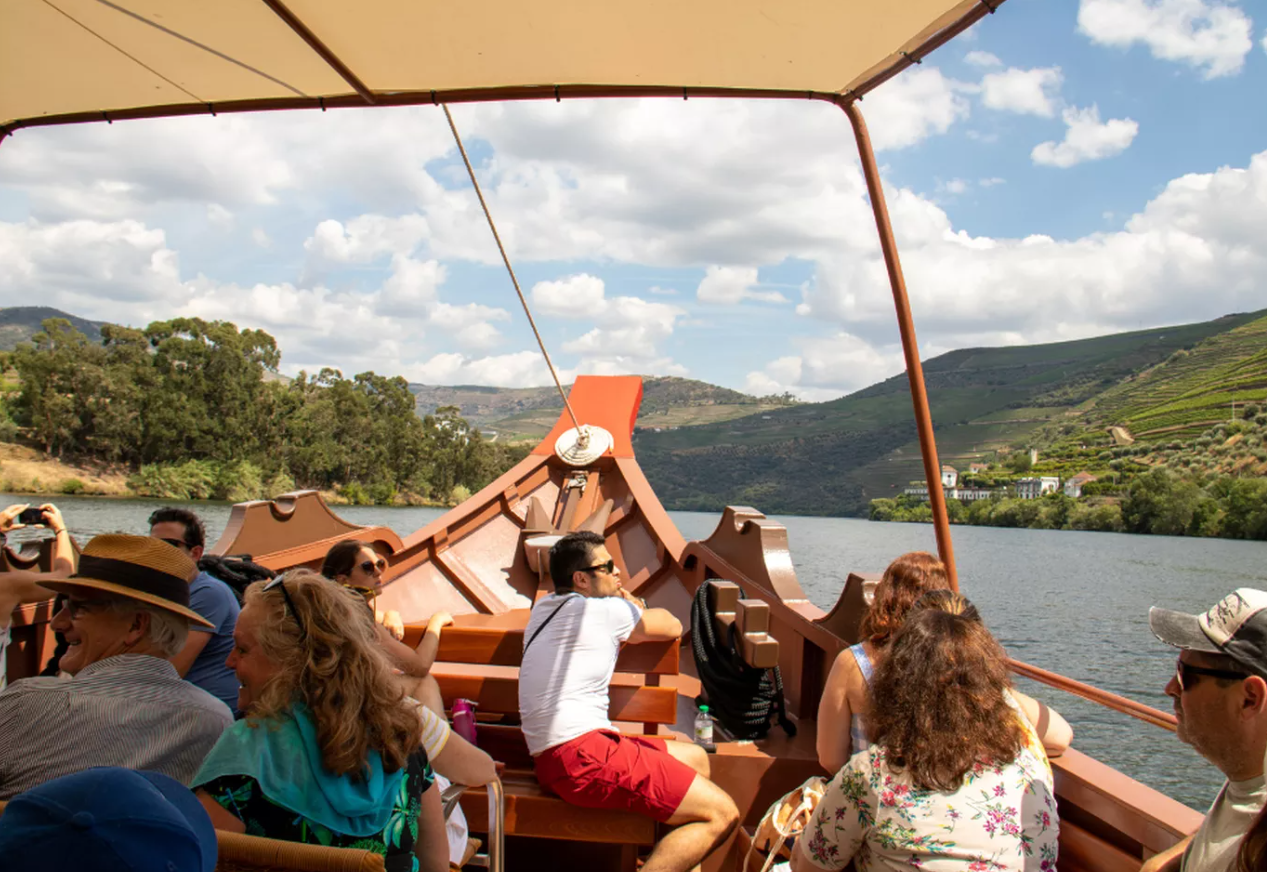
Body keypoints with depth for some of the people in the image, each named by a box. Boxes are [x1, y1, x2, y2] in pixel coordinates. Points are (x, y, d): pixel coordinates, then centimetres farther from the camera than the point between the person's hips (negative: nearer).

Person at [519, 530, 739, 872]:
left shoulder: (544, 608, 17)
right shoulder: (608, 610, -7)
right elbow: (673, 627, 9)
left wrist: (631, 611, 23)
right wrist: (633, 606, 25)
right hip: (582, 754, -10)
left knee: (696, 757, 19)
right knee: (722, 814, -14)